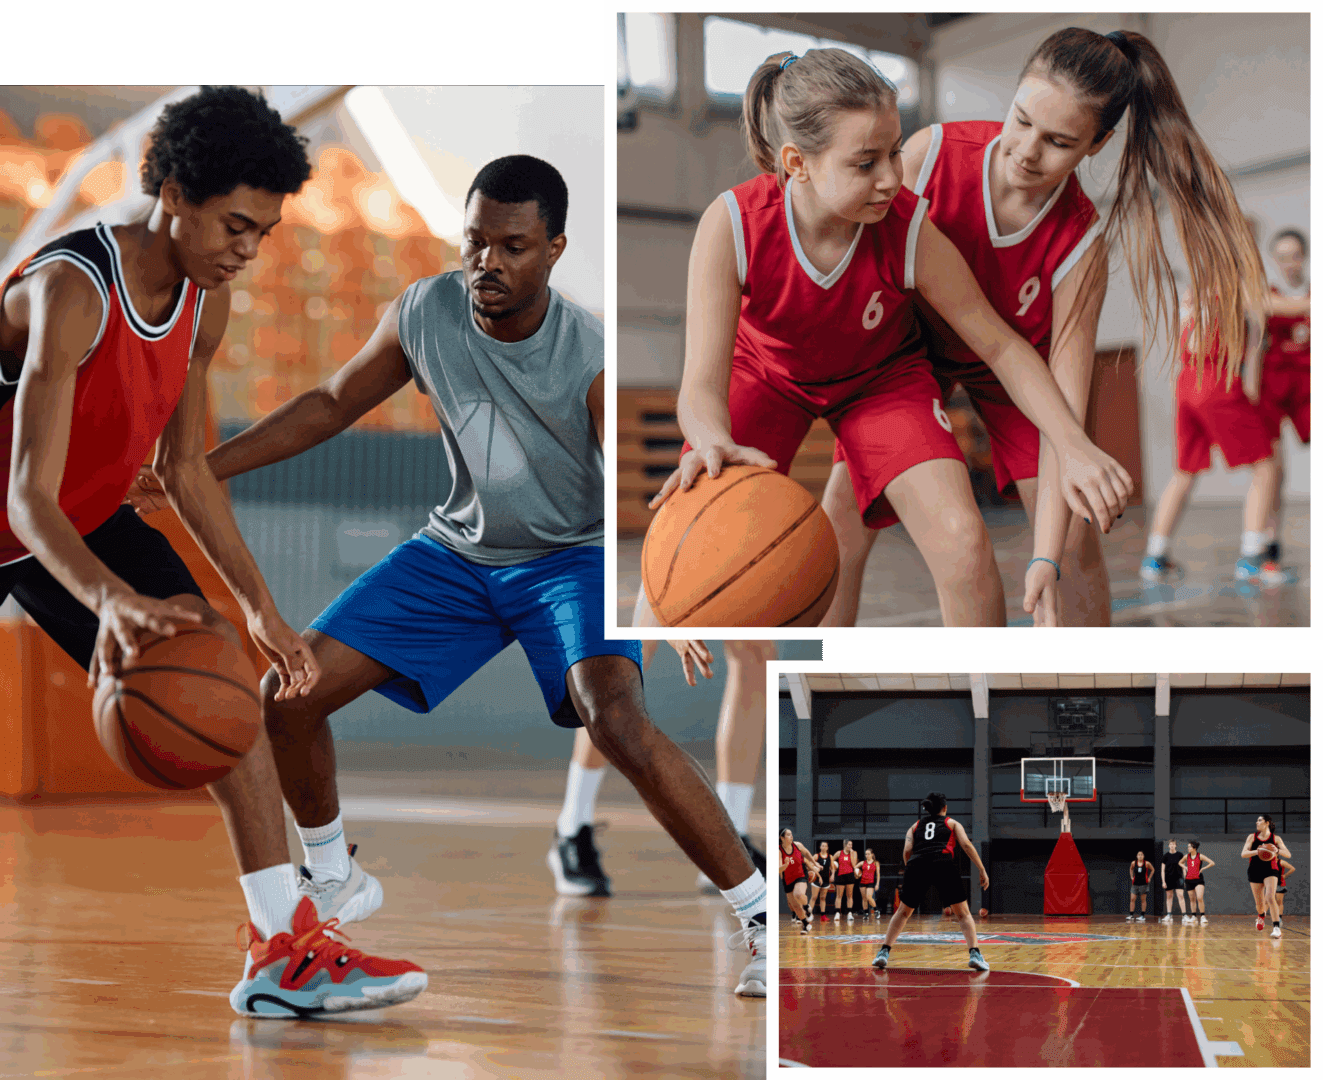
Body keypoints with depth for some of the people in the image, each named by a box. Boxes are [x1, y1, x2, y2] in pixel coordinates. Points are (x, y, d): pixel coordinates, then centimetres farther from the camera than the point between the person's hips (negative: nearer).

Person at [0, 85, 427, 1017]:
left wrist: (260, 609, 3)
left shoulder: (207, 302, -8)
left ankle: (285, 952, -3)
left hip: (93, 521, 7)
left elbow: (184, 468, 5)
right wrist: (113, 600, -59)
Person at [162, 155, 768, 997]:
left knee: (617, 721, -33)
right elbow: (332, 404, 5)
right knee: (288, 696, -3)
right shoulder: (423, 314, -12)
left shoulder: (591, 354, -24)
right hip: (457, 551, 5)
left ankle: (763, 917, -19)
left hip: (570, 557, -5)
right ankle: (336, 886, 24)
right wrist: (202, 467, 1)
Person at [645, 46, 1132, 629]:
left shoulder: (912, 234, -31)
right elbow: (701, 387, -35)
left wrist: (1074, 447, -30)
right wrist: (712, 442, -60)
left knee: (963, 539, -21)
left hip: (882, 378, 0)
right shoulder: (732, 225, -34)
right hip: (765, 370, 0)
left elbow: (1001, 346, -17)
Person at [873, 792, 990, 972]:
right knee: (963, 914, 9)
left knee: (903, 912, 21)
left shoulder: (915, 826, 30)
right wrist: (982, 870, 8)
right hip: (944, 864, -2)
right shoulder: (951, 823, 27)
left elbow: (907, 850, 12)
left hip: (916, 864, 2)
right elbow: (966, 845, 10)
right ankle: (975, 954, -10)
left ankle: (884, 952, 12)